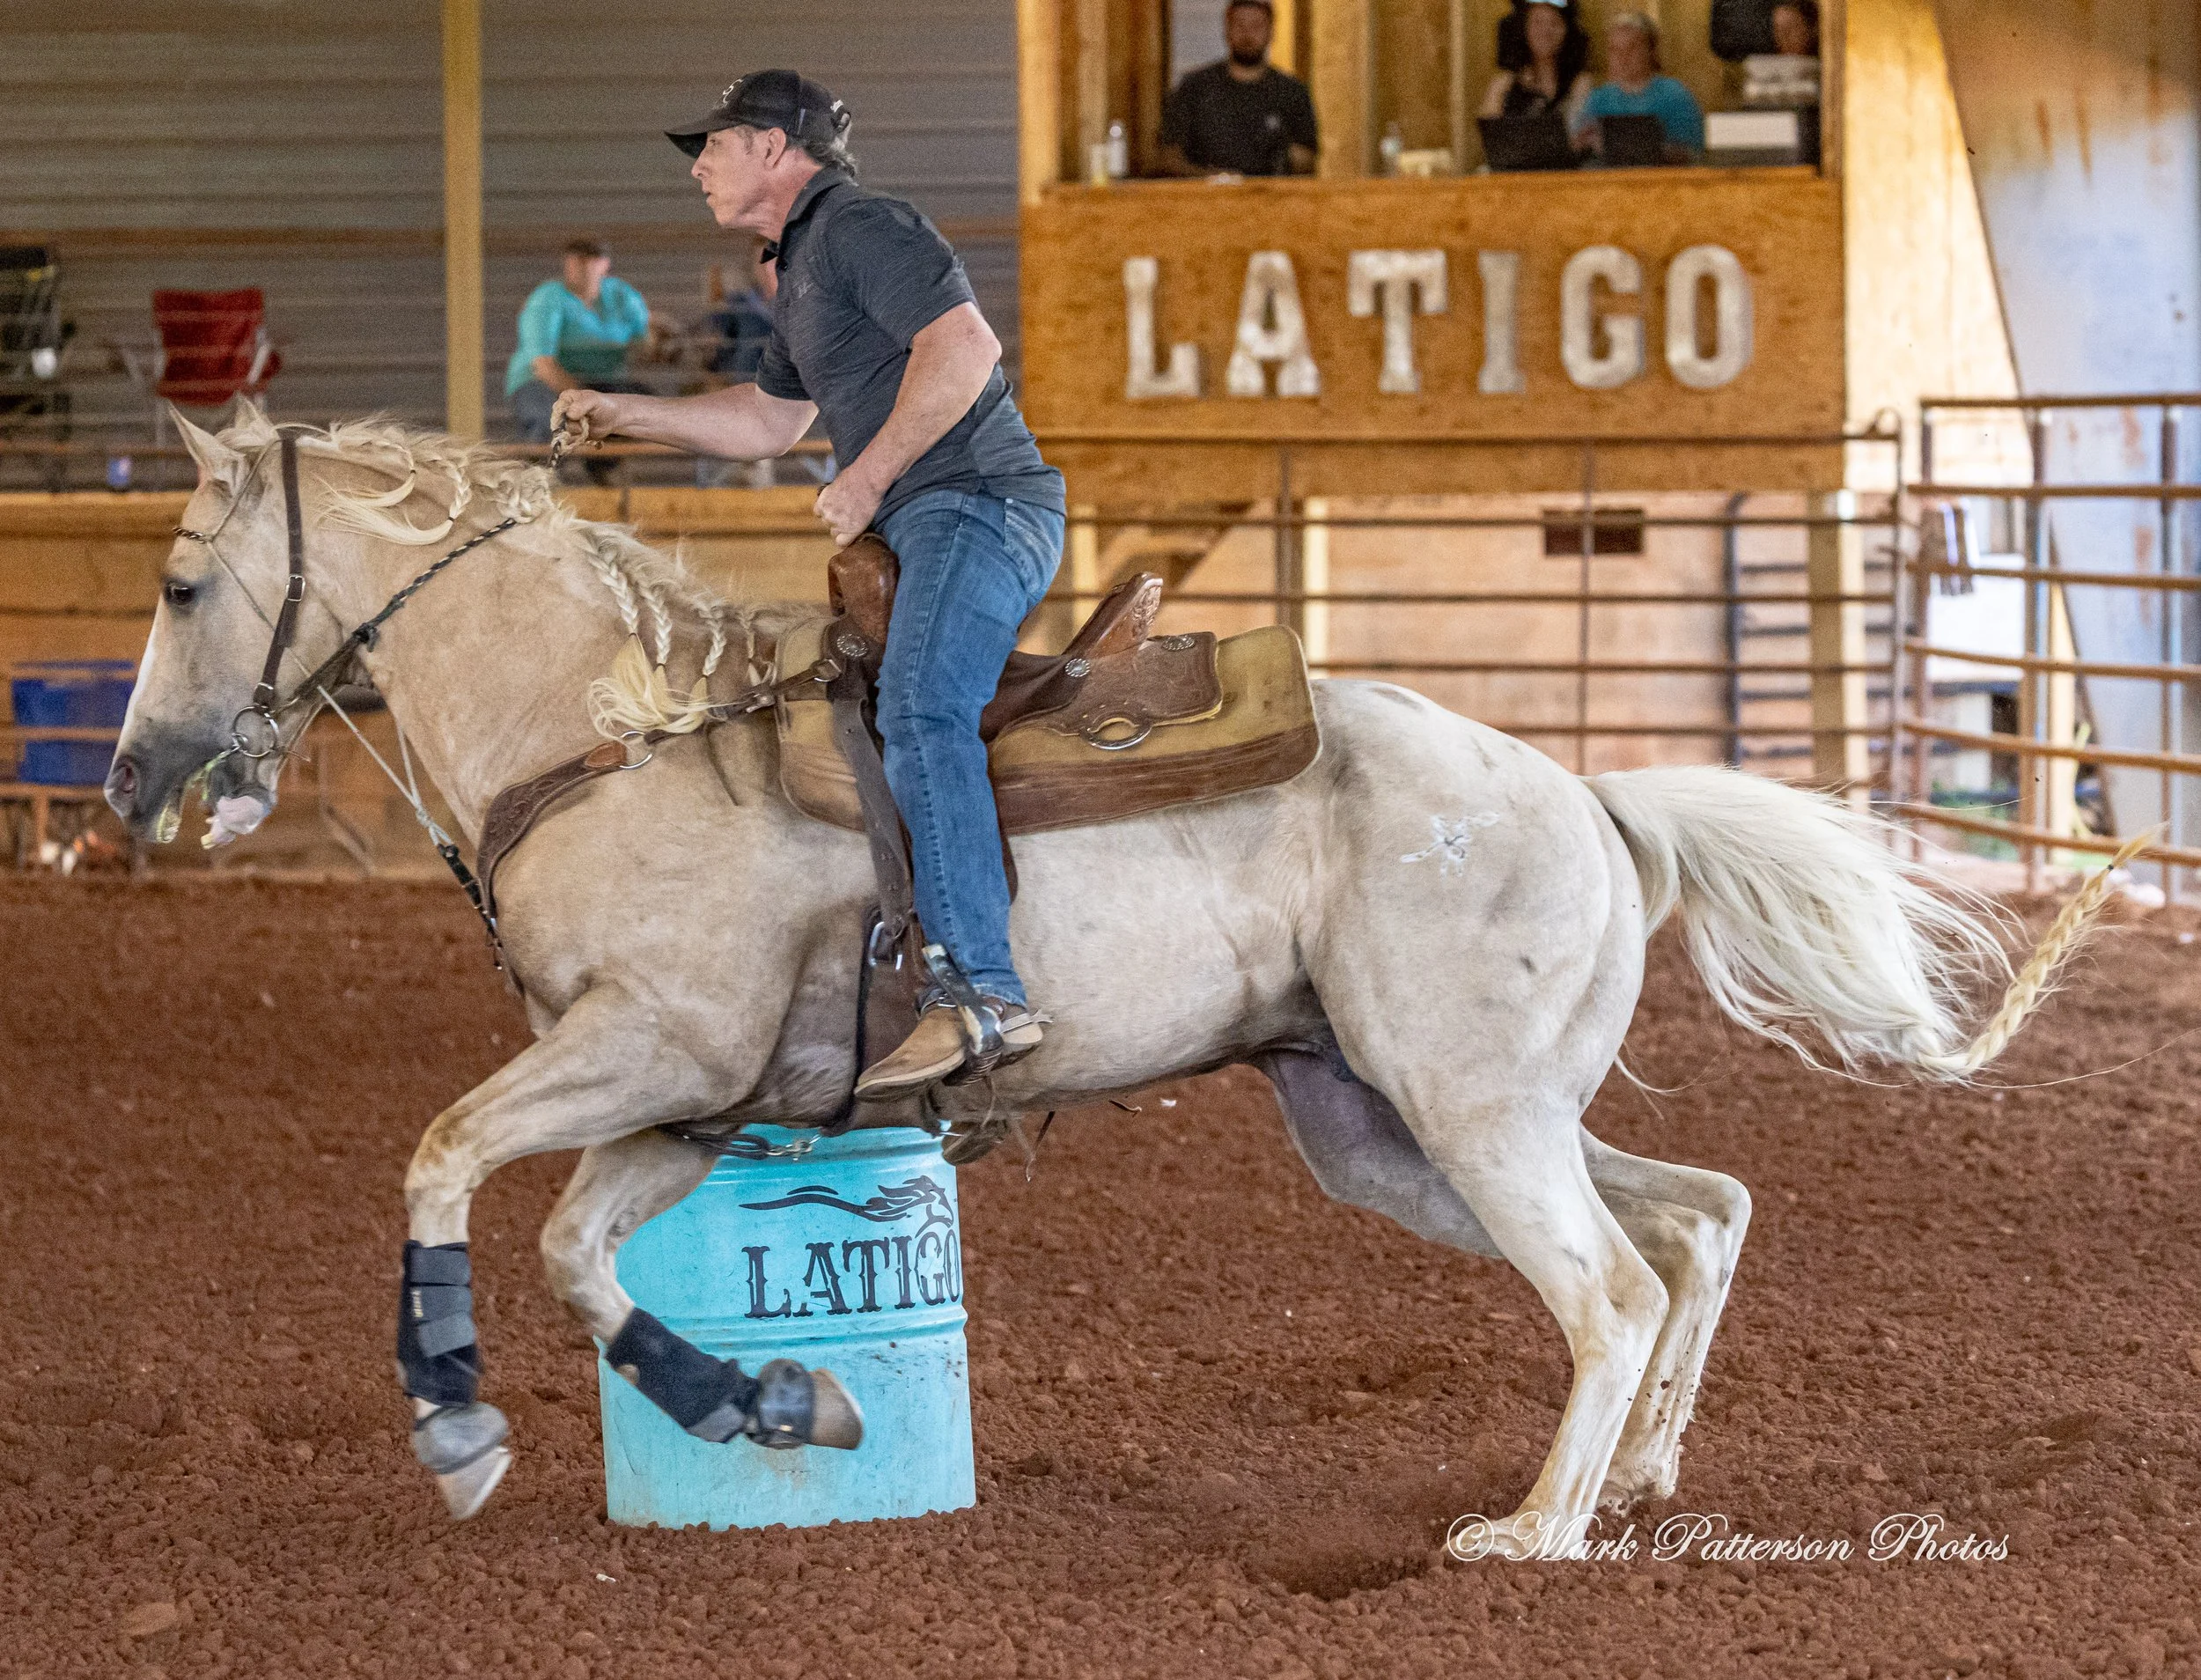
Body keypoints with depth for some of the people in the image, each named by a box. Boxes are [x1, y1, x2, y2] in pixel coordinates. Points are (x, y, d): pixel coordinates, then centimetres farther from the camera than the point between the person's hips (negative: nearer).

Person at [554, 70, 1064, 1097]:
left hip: (978, 503, -12)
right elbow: (764, 421, 38)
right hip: (920, 530, 12)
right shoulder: (800, 276, 26)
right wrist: (623, 414, 32)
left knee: (918, 712, -29)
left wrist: (865, 479, -16)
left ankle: (983, 993, -41)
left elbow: (964, 349, -20)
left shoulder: (858, 227, -7)